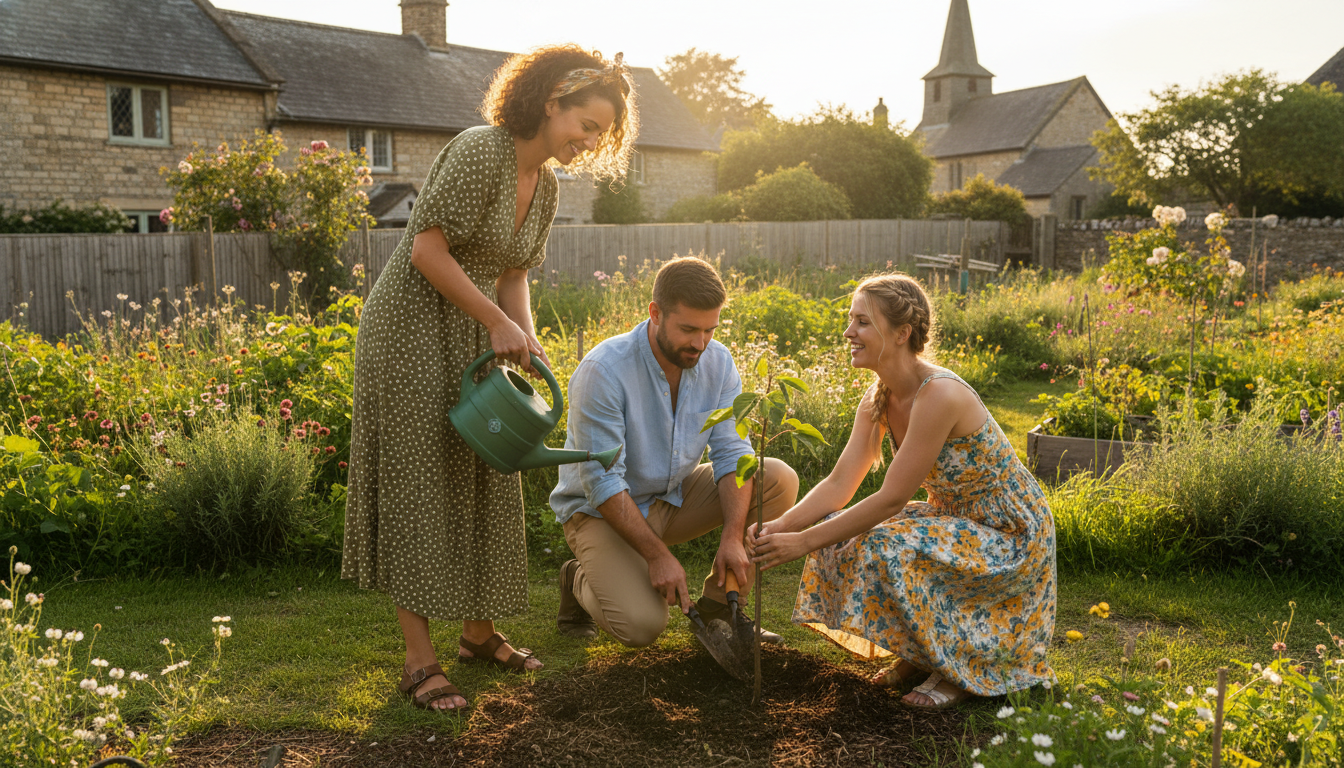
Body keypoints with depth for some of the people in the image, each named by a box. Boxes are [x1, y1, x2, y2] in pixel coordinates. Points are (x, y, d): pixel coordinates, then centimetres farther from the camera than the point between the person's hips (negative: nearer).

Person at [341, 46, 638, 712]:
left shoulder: (544, 187, 8)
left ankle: (478, 632, 26)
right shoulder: (480, 151, -18)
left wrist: (526, 344, -7)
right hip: (410, 331, -8)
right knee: (419, 487, -4)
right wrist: (498, 323, -19)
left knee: (480, 482, 11)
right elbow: (426, 248, -22)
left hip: (468, 342, 9)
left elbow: (512, 278, 9)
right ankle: (419, 659, 4)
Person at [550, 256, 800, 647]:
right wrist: (657, 555, -29)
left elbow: (731, 453, -10)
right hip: (603, 510, -5)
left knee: (780, 480, -13)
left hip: (675, 496, 6)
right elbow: (602, 482, -26)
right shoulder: (603, 371, -26)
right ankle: (582, 581, 9)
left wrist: (733, 536, -24)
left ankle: (718, 603, -1)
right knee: (641, 626, -26)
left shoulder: (718, 362, -8)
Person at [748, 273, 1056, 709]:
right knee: (842, 531, -8)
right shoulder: (878, 399, -3)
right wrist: (782, 525, -23)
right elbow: (840, 482, -7)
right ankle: (917, 652, 11)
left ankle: (963, 668, -5)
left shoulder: (940, 395, -30)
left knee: (886, 548, -29)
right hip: (957, 520, 8)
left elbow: (892, 498, -30)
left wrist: (804, 542, -29)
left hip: (1010, 534, -8)